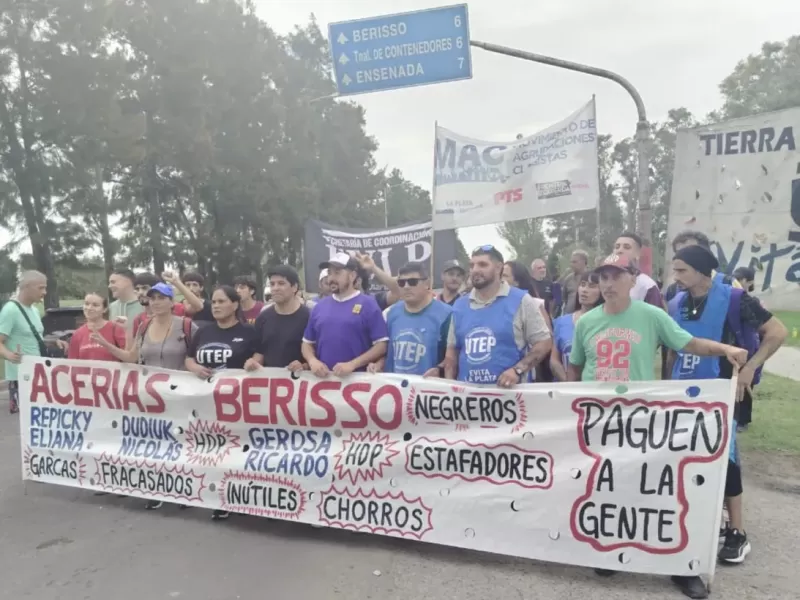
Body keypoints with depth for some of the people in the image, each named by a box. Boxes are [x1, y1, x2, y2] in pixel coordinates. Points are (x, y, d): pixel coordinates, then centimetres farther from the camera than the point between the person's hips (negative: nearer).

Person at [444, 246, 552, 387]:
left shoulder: (521, 301, -3)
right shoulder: (460, 305, 10)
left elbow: (544, 342, -3)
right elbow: (452, 349, 15)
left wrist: (518, 370, -16)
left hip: (508, 391, -4)